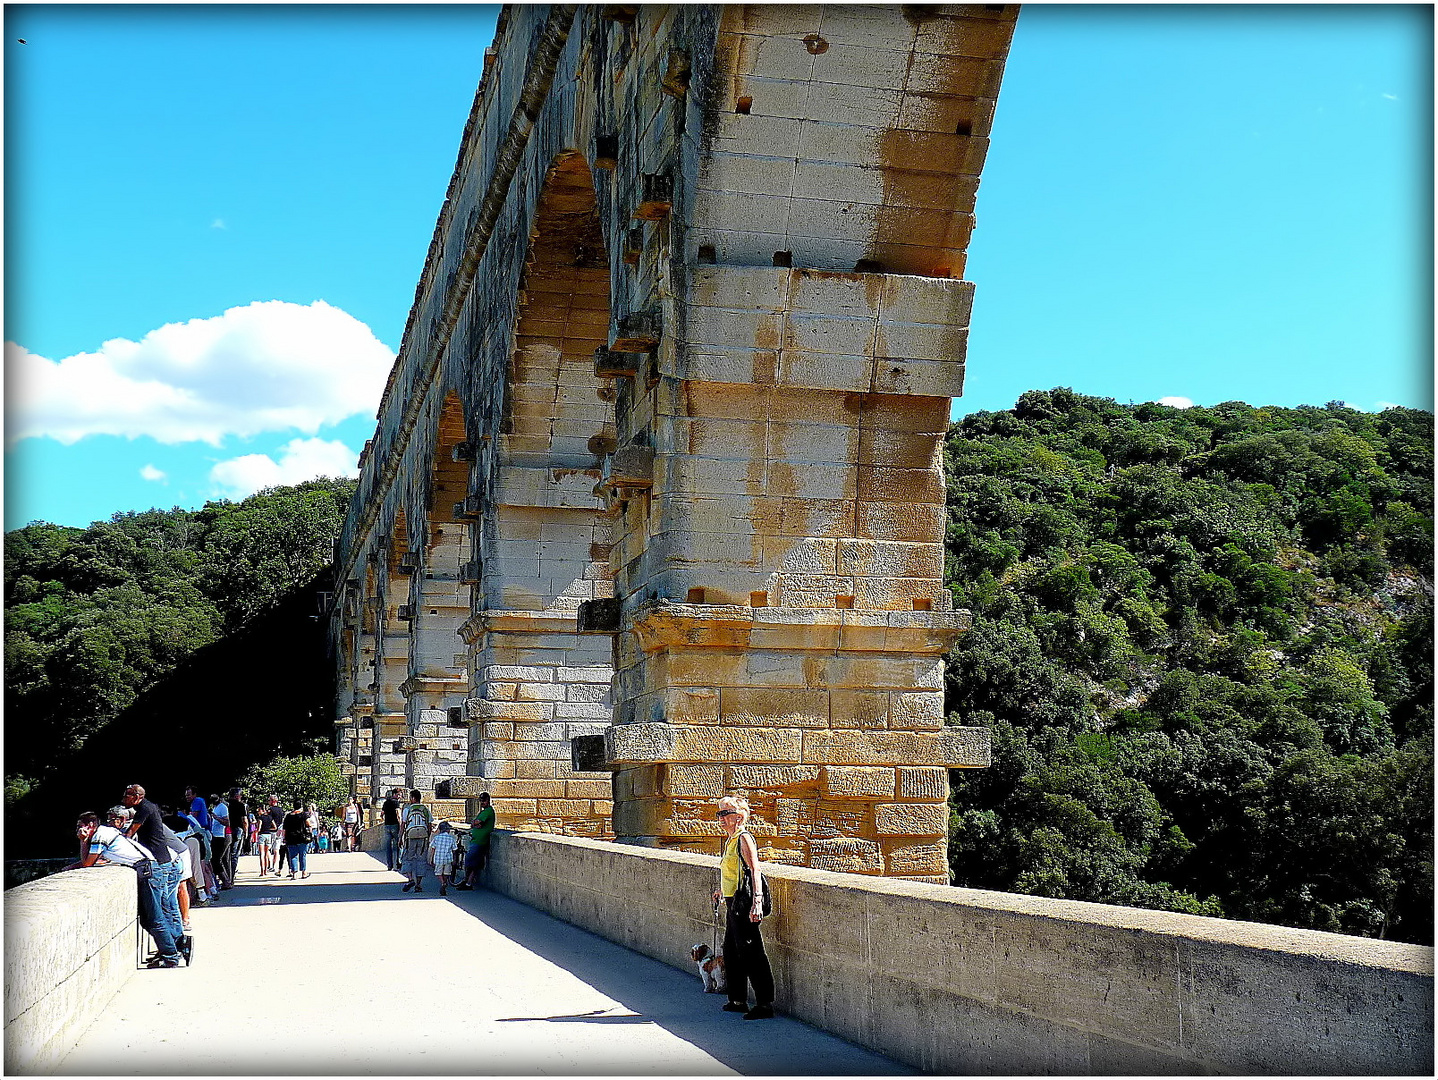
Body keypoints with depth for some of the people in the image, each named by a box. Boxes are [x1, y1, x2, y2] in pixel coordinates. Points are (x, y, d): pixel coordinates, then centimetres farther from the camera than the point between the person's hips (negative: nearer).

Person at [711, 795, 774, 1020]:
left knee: (750, 954, -8)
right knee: (731, 952, 16)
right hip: (732, 903, 10)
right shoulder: (730, 840, 15)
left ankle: (765, 1004, -4)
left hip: (744, 903, -10)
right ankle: (738, 1000, 27)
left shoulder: (744, 838, -13)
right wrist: (722, 890, 45)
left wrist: (756, 902, -33)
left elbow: (754, 870, -23)